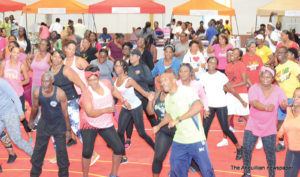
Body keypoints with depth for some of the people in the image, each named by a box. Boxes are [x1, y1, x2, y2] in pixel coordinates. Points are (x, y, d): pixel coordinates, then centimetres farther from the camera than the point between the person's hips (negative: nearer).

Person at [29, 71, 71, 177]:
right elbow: (35, 108, 6)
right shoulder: (37, 92, -14)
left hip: (59, 125, -3)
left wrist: (68, 129, -8)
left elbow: (65, 113, -14)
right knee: (38, 150, 11)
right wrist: (31, 121, 19)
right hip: (44, 124, 3)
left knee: (61, 151, 1)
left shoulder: (60, 94, -23)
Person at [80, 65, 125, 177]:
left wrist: (123, 100, 19)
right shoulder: (87, 93, -20)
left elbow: (113, 90, 20)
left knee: (119, 149, 1)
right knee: (87, 152, -7)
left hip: (107, 125, 5)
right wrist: (106, 110, -28)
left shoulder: (106, 83, -5)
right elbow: (90, 113, -29)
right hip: (90, 124, -4)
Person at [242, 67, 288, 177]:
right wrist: (266, 108, -44)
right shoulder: (254, 88, -9)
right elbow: (254, 103, -25)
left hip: (269, 128, 0)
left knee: (270, 152, 0)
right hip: (252, 126, 0)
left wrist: (284, 105, -39)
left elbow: (284, 106, -13)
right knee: (246, 148, 1)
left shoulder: (278, 90, -4)